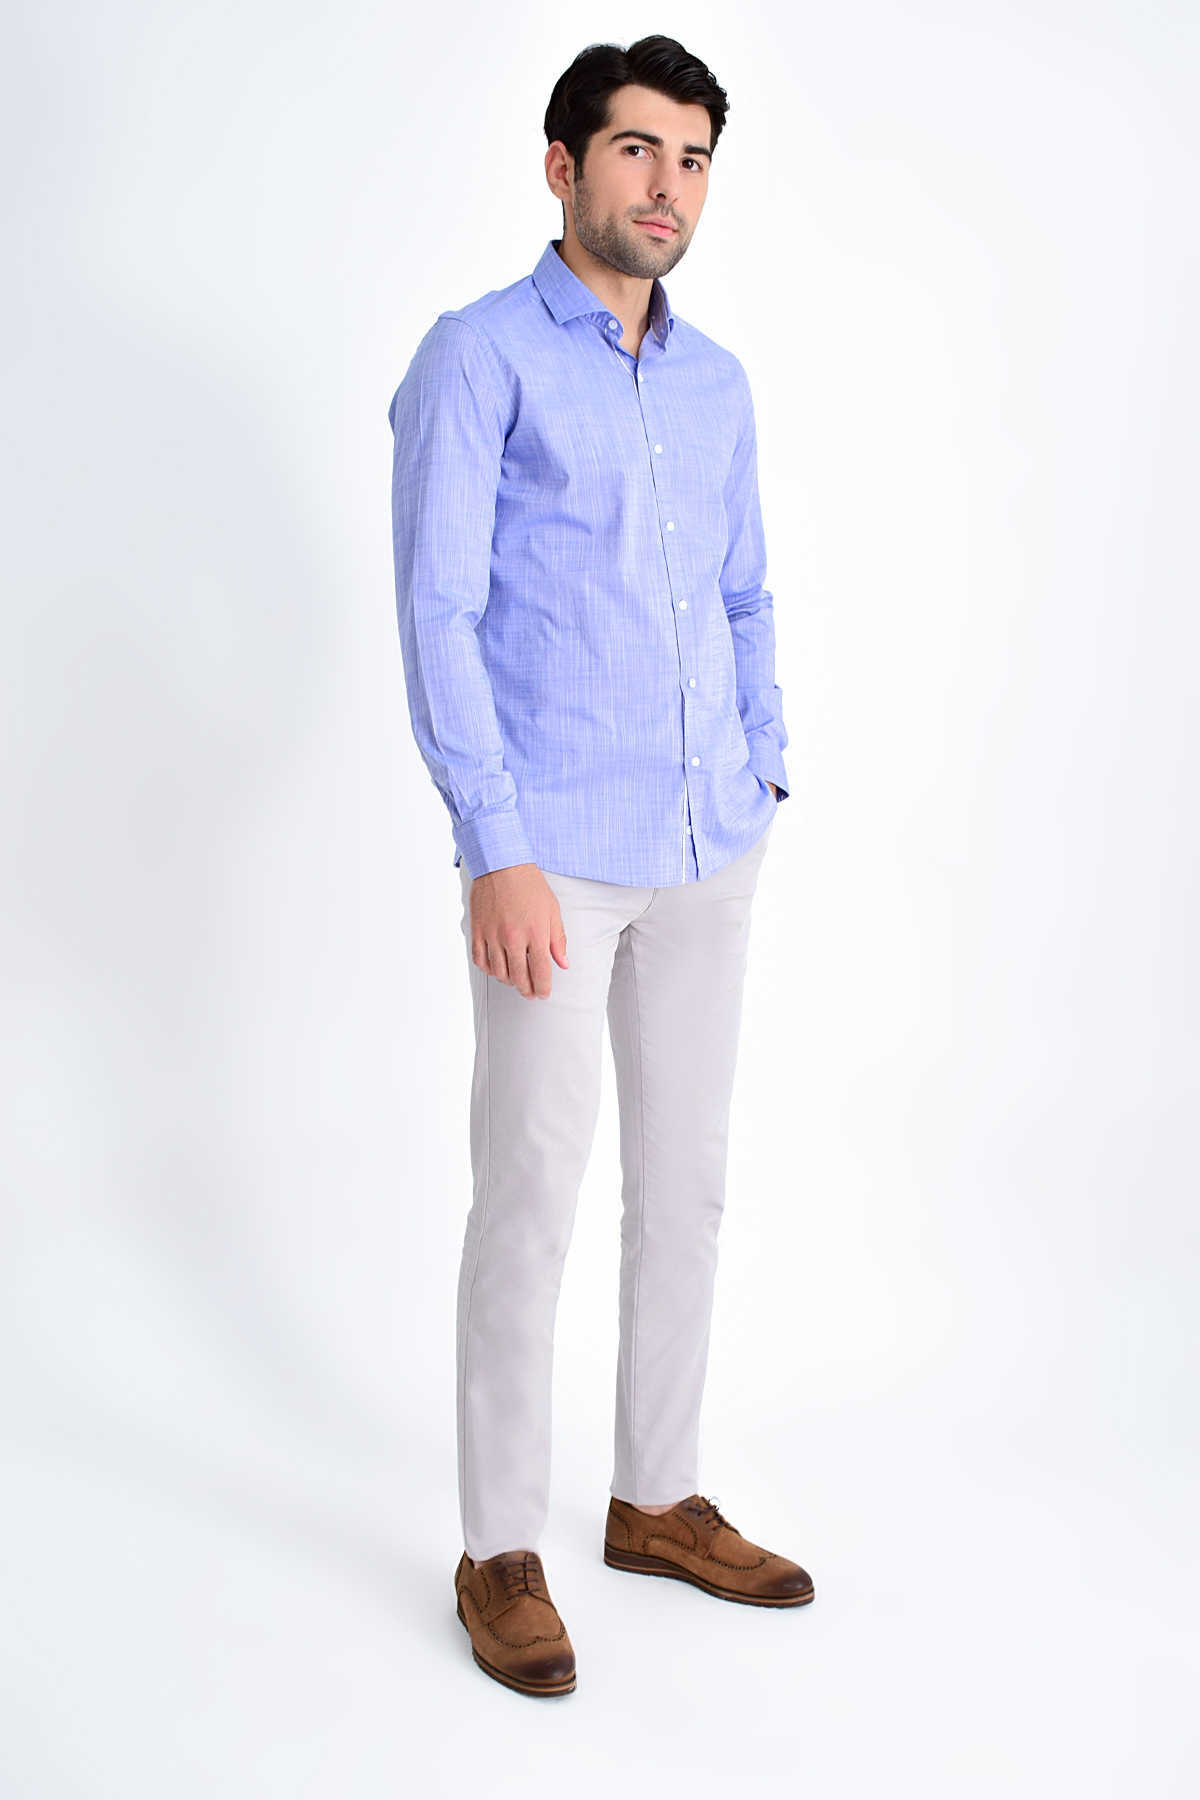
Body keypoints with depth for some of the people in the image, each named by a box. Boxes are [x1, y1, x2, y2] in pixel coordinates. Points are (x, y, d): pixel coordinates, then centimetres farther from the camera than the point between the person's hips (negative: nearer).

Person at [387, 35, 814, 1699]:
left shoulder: (717, 382, 14)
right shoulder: (476, 357, -6)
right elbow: (438, 613, -12)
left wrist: (763, 781, 10)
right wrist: (497, 850, -18)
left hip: (708, 854, 6)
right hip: (555, 855, -6)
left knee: (686, 1181, 12)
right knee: (532, 1196, -1)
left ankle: (659, 1497, 28)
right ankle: (502, 1549, 14)